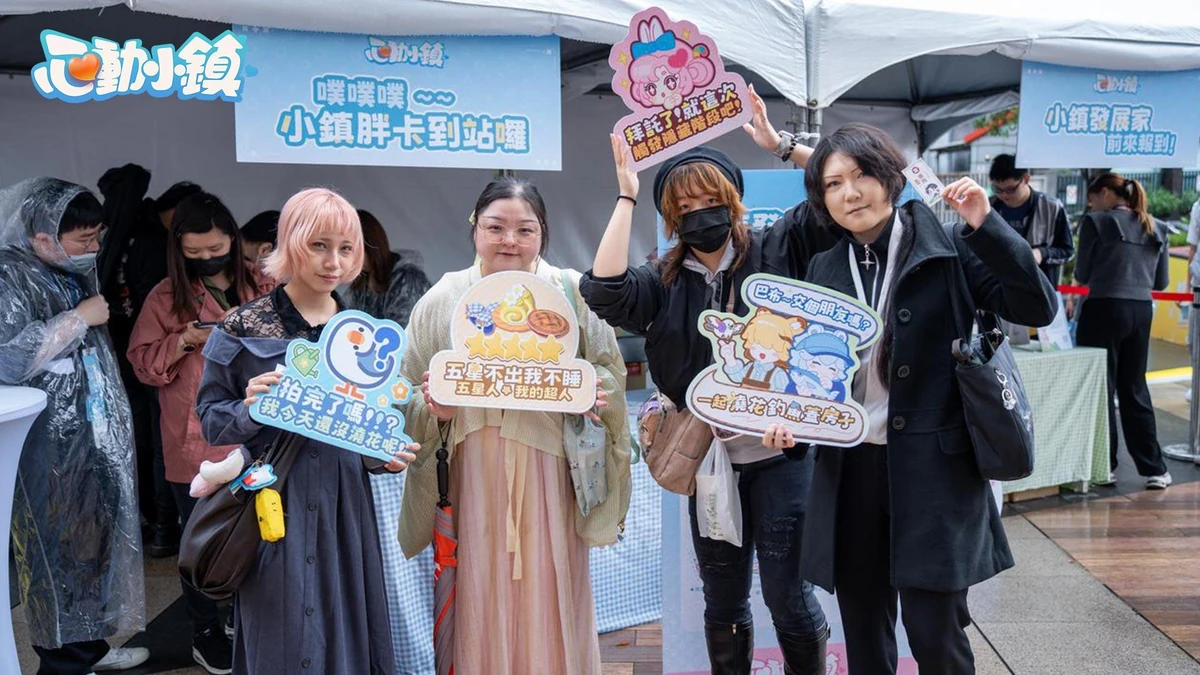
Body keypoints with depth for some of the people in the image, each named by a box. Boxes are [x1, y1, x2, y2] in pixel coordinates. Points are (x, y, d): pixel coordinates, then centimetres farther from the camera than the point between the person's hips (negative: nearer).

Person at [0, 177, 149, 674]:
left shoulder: (71, 272, 11)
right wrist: (79, 318, -21)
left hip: (90, 435, 9)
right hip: (49, 445, -8)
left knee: (94, 535, 15)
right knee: (58, 545, 1)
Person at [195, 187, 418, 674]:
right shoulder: (243, 328, -4)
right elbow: (209, 418, 0)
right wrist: (249, 410, -20)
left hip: (345, 506, 3)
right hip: (274, 506, -3)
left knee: (347, 629, 9)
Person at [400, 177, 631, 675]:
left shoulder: (572, 293, 2)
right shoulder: (443, 298, 5)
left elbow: (608, 371, 9)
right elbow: (411, 393, 10)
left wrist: (596, 394, -12)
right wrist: (433, 409, -11)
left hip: (547, 466, 0)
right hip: (473, 469, 1)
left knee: (546, 593, 6)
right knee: (480, 595, 6)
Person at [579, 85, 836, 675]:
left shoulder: (778, 251, -1)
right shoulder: (664, 284, 1)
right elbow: (603, 290, -18)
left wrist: (779, 145, -12)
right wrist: (625, 194, -12)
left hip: (781, 452, -2)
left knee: (787, 595, 5)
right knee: (723, 604, 16)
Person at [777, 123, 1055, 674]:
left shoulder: (947, 249, -5)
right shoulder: (823, 269, 7)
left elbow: (1037, 309, -13)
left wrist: (985, 225, -20)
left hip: (932, 468, -4)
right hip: (850, 469, 4)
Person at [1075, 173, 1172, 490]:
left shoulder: (1096, 222, -6)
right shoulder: (1157, 228, 11)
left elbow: (1083, 275, -3)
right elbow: (1161, 281, 13)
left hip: (1104, 309, -5)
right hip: (1142, 312, 6)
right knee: (1134, 388, 14)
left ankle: (1105, 466, 10)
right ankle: (1154, 469, 15)